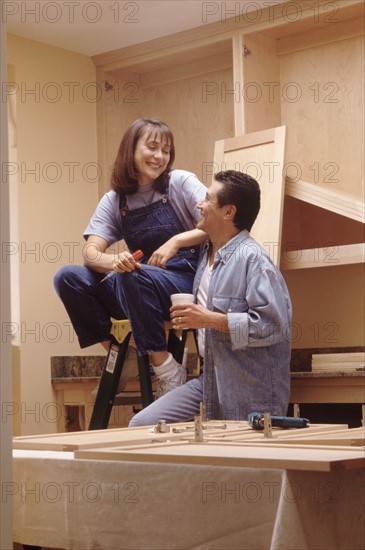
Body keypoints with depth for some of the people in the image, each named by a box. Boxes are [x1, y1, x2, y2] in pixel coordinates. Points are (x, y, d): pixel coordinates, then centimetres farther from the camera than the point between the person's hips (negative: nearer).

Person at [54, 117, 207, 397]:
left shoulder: (180, 182, 0)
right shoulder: (114, 200, 9)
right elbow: (91, 253, -5)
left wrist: (176, 241, -24)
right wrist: (114, 260, -28)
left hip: (186, 281, -4)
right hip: (137, 290, 4)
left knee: (134, 276, -35)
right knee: (67, 277, -14)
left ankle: (167, 370, -22)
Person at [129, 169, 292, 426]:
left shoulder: (253, 258, -15)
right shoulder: (206, 255, 13)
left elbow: (273, 323, -25)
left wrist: (210, 319, -22)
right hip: (209, 382, 8)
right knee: (142, 425, 0)